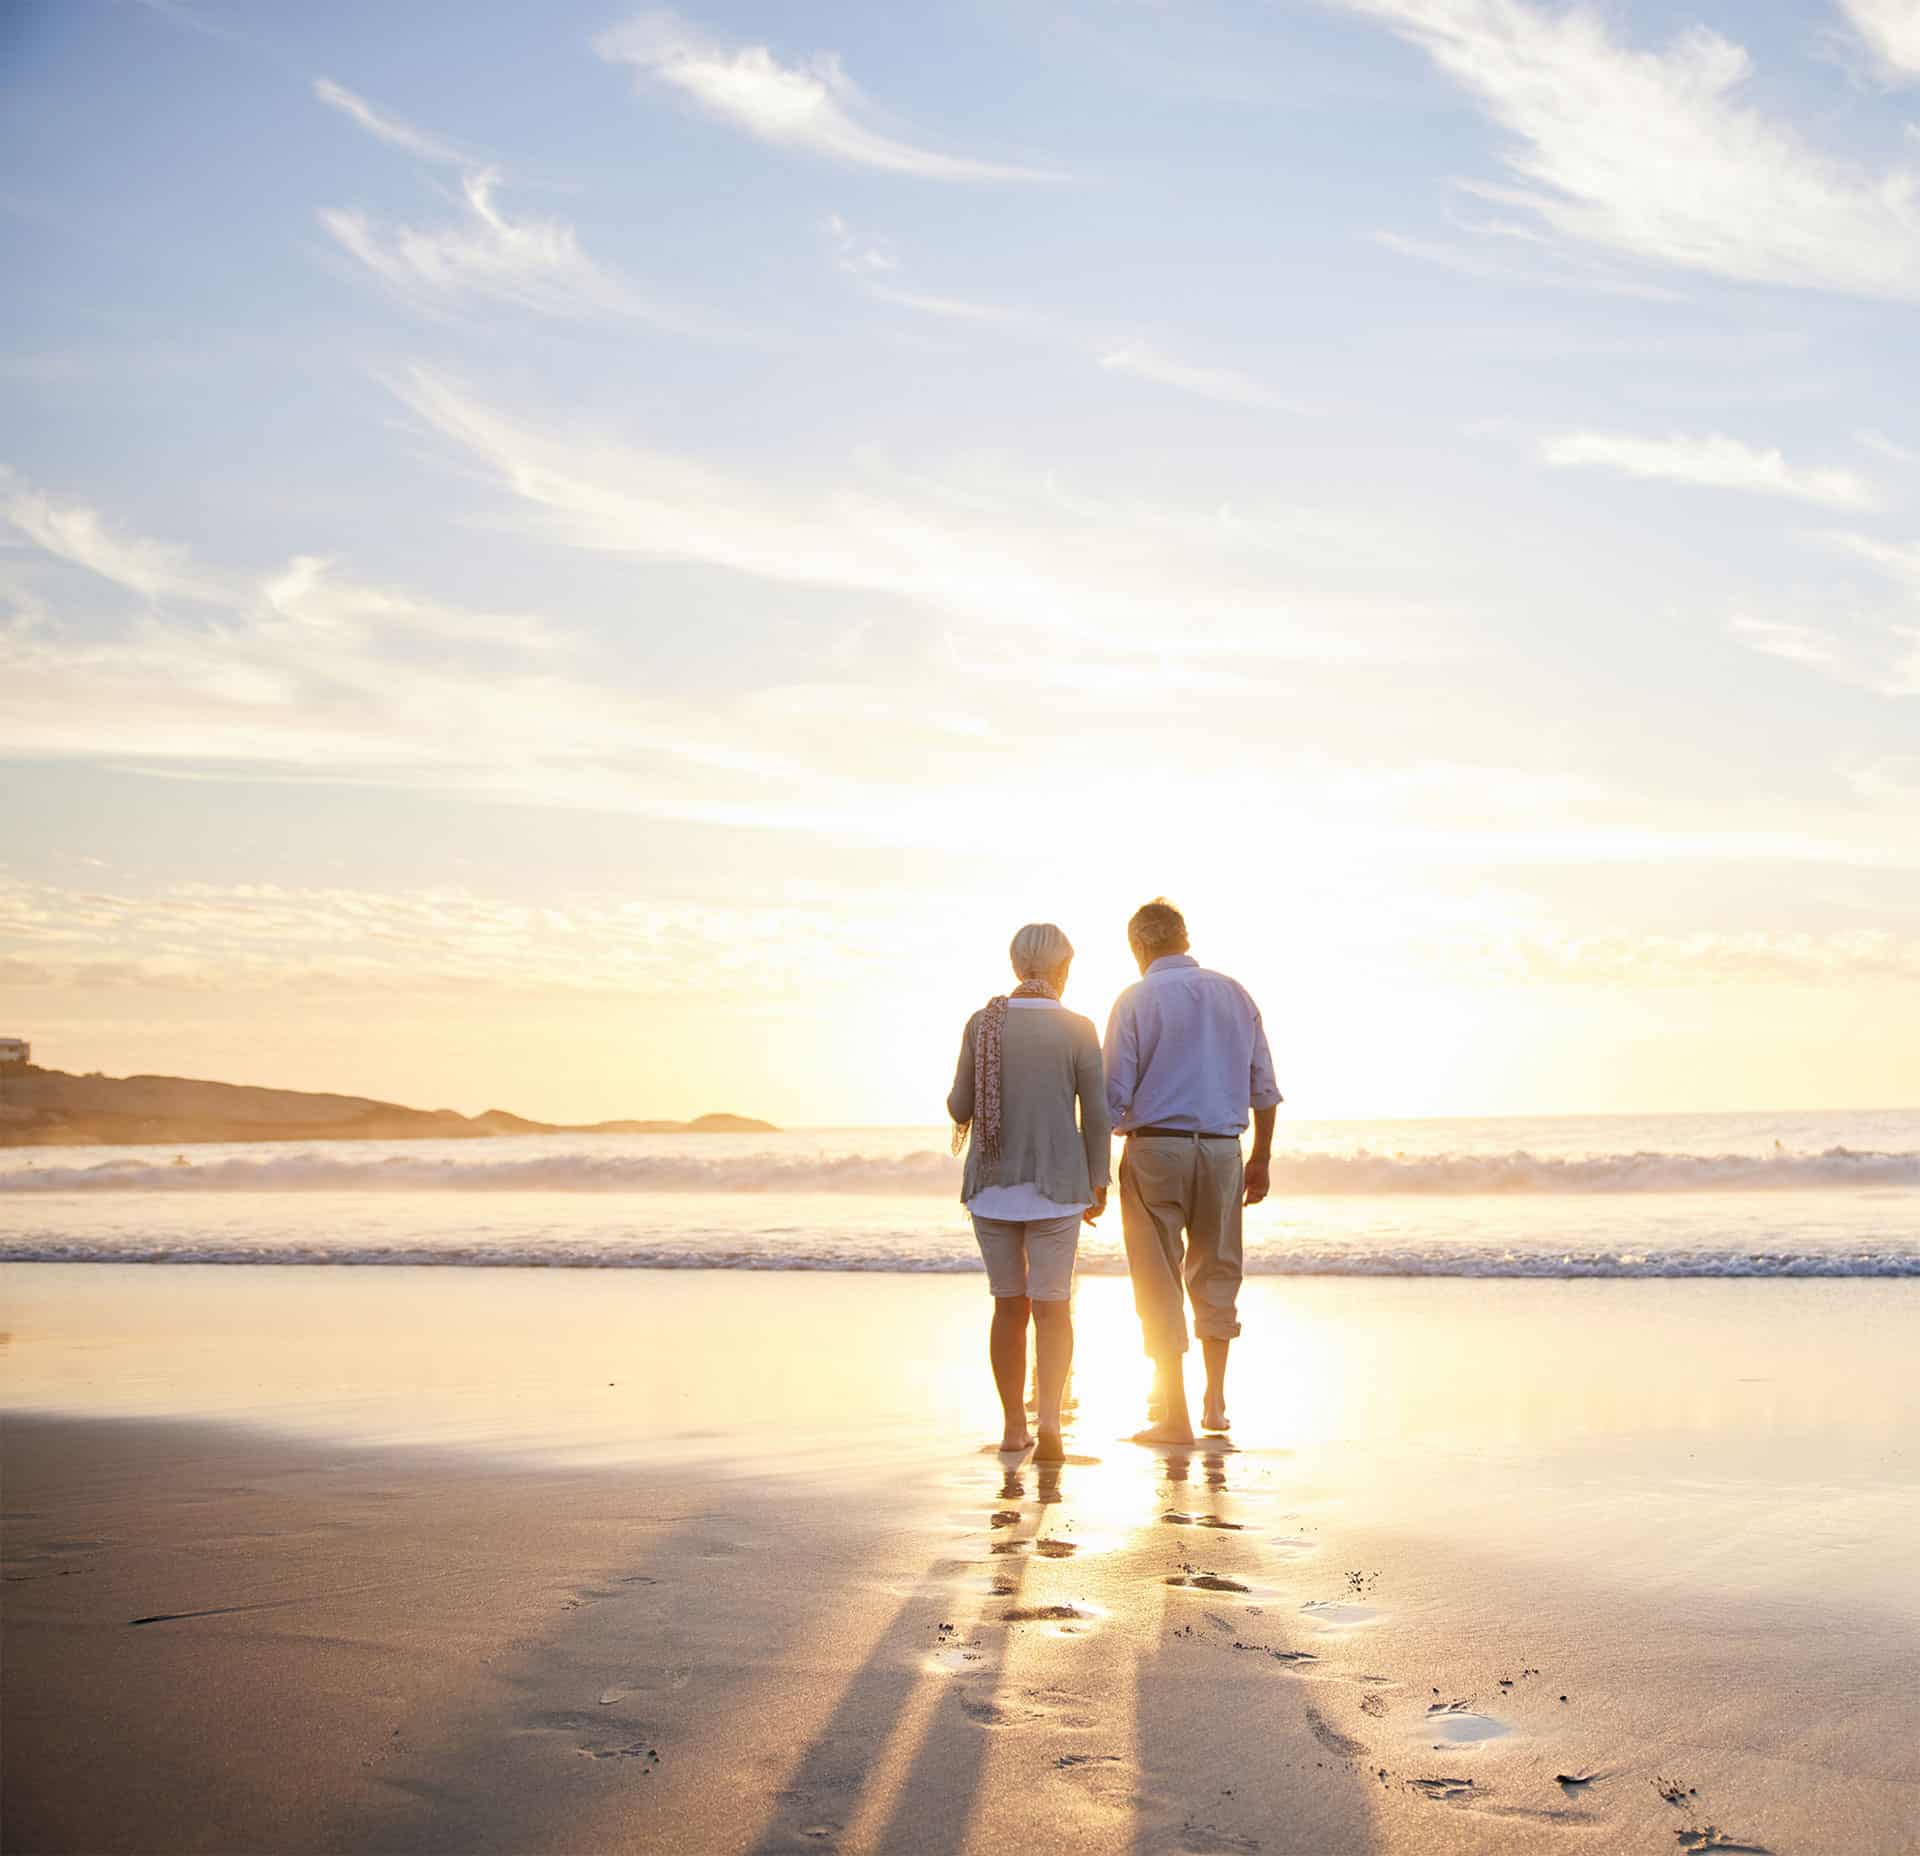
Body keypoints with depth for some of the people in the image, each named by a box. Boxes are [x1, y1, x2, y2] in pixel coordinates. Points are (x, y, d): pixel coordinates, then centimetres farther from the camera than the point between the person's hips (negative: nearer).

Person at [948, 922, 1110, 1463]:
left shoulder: (982, 1022, -2)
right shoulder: (1077, 1029, -6)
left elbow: (961, 1107, 0)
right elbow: (1096, 1115, -5)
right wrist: (1098, 1184, 7)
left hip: (992, 1182, 2)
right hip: (1055, 1184, -2)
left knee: (1009, 1305, 14)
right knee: (1052, 1307, 4)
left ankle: (1014, 1427, 18)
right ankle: (1050, 1418, -15)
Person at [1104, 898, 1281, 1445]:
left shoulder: (1136, 1001, -4)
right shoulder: (1235, 995, 7)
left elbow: (1113, 1097, -8)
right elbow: (1263, 1087, 9)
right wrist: (1261, 1158, 17)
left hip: (1155, 1148, -4)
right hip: (1222, 1149, 4)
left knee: (1159, 1282, 3)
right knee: (1216, 1274, 18)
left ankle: (1176, 1416, 4)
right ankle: (1215, 1401, 23)